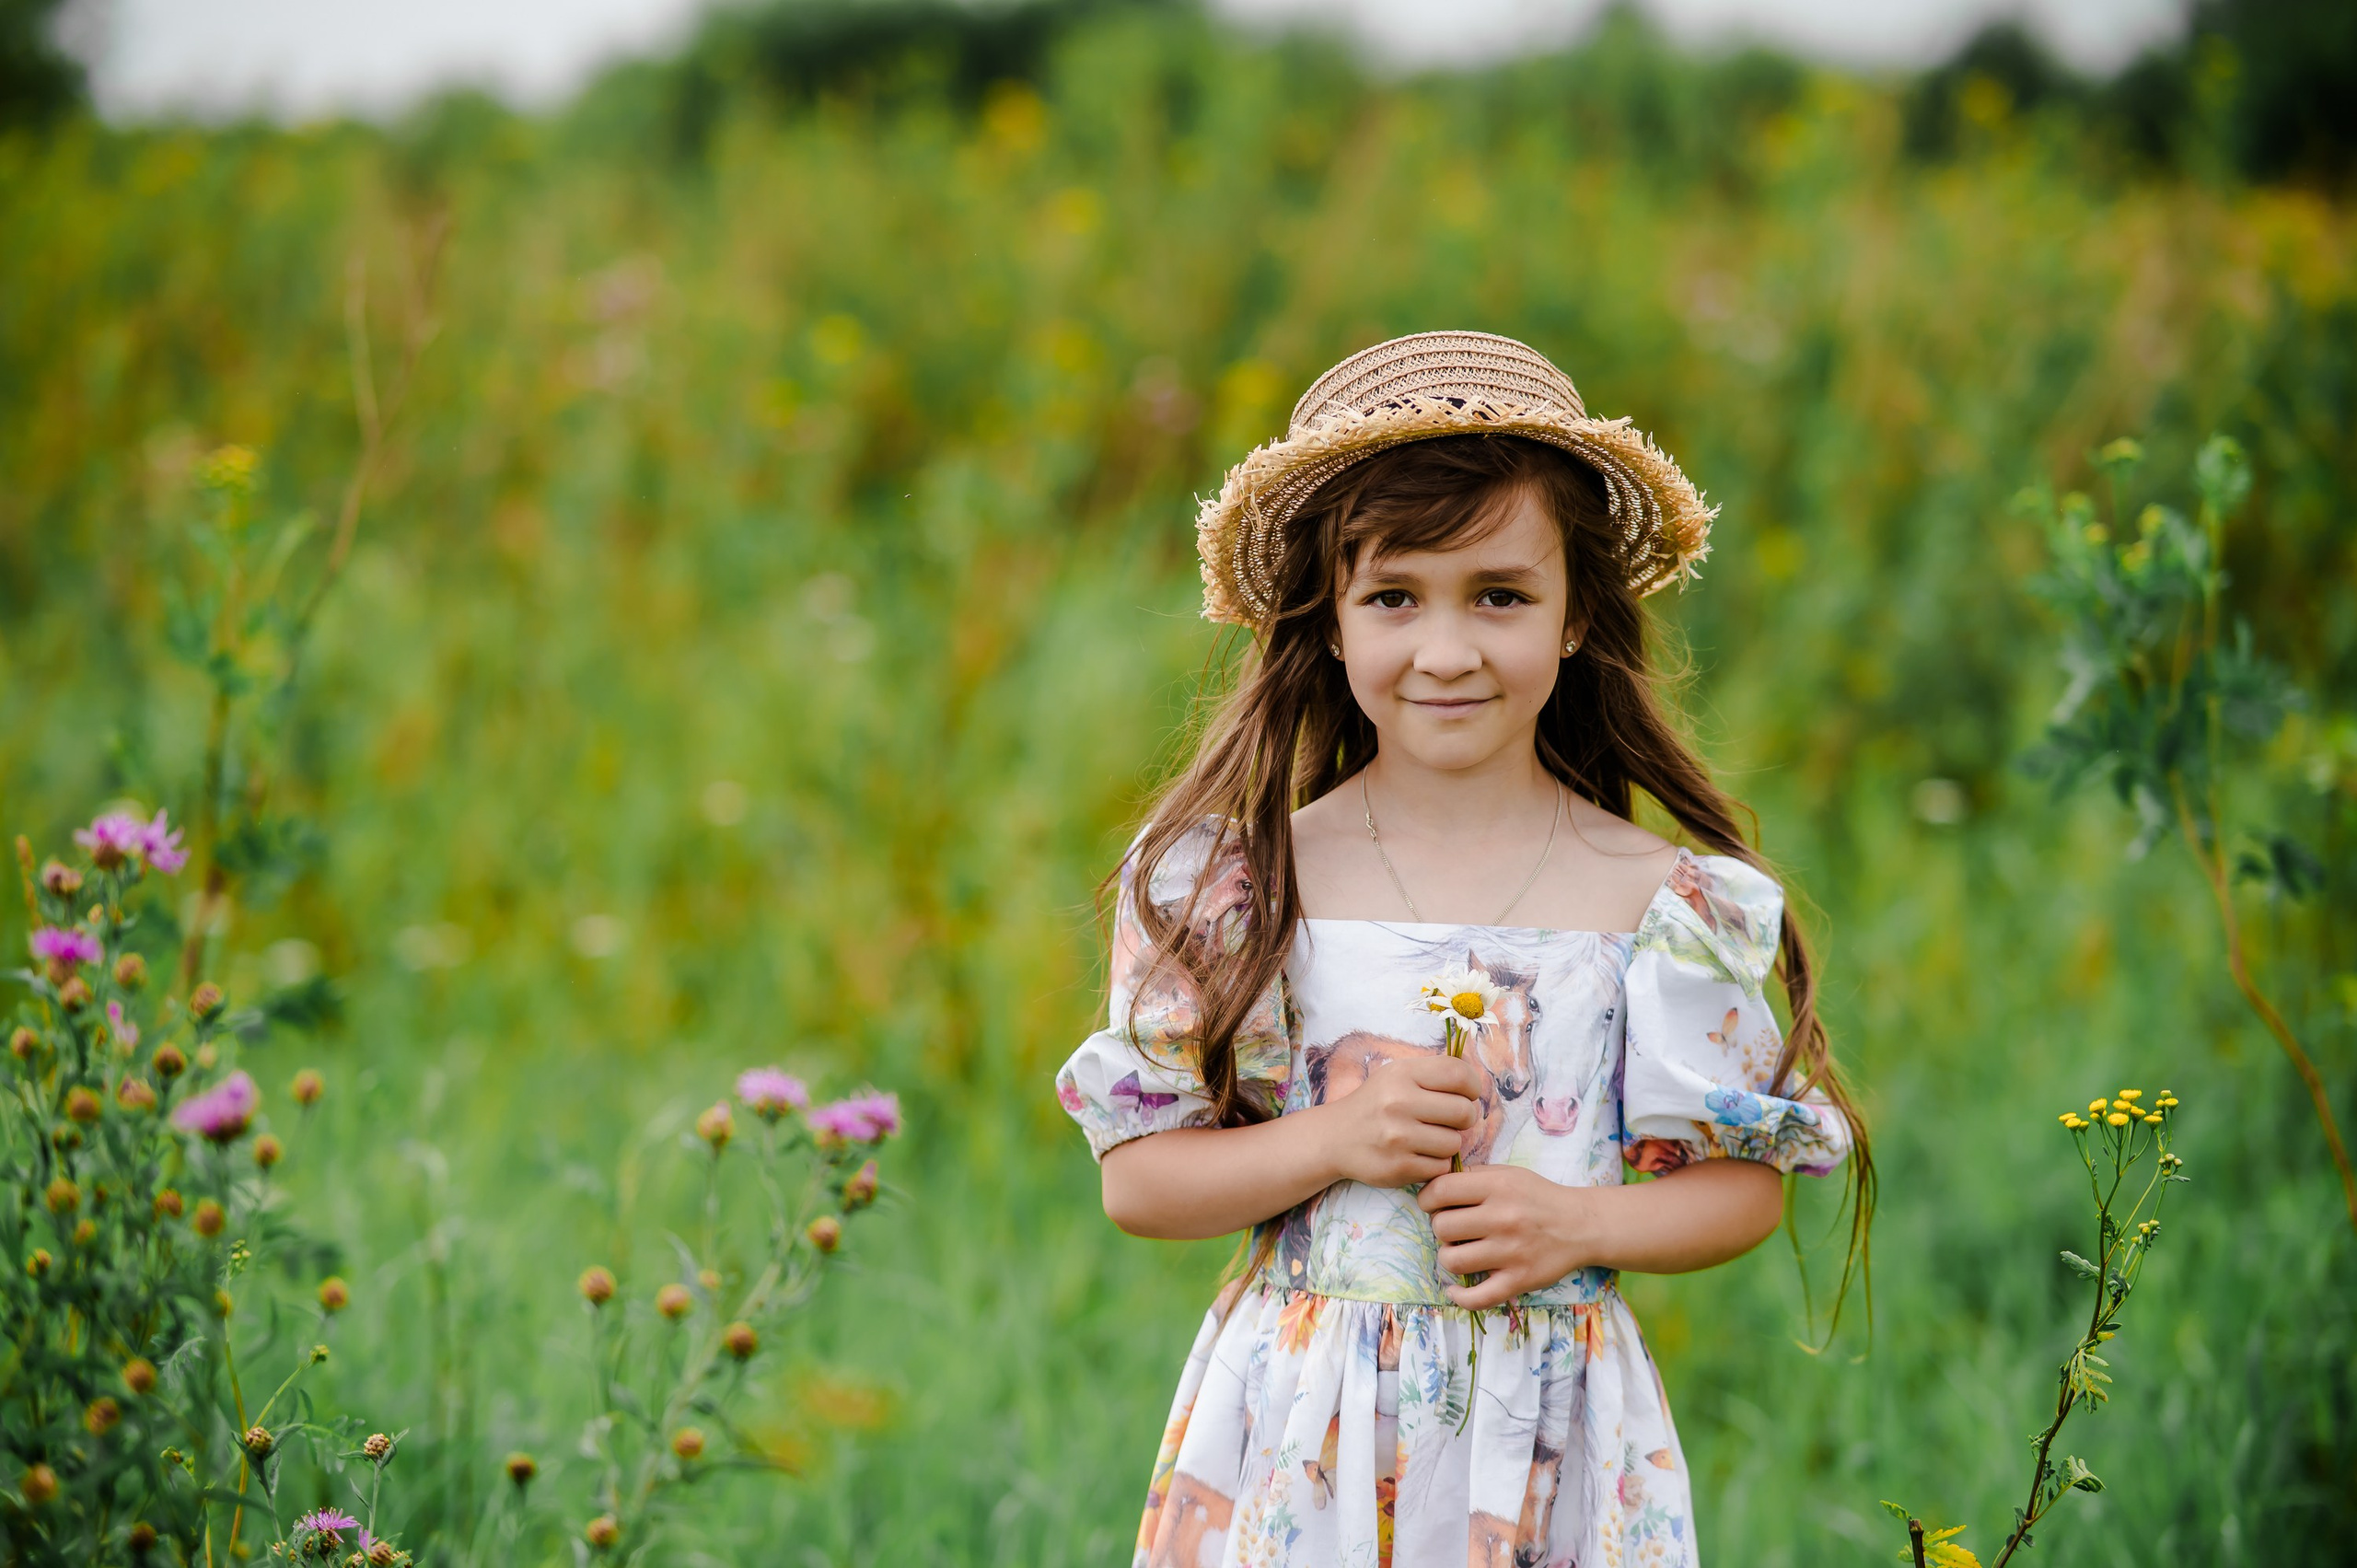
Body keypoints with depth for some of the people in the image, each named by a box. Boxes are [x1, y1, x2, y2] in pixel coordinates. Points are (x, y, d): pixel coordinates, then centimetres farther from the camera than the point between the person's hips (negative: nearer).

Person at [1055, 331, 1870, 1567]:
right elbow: (1135, 1179, -1)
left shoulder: (1662, 904, -2)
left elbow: (1743, 1185, 4)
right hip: (1301, 1426, 0)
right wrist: (1335, 1142, -15)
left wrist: (1580, 1224, -13)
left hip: (1549, 1439, 0)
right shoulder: (1239, 884, -2)